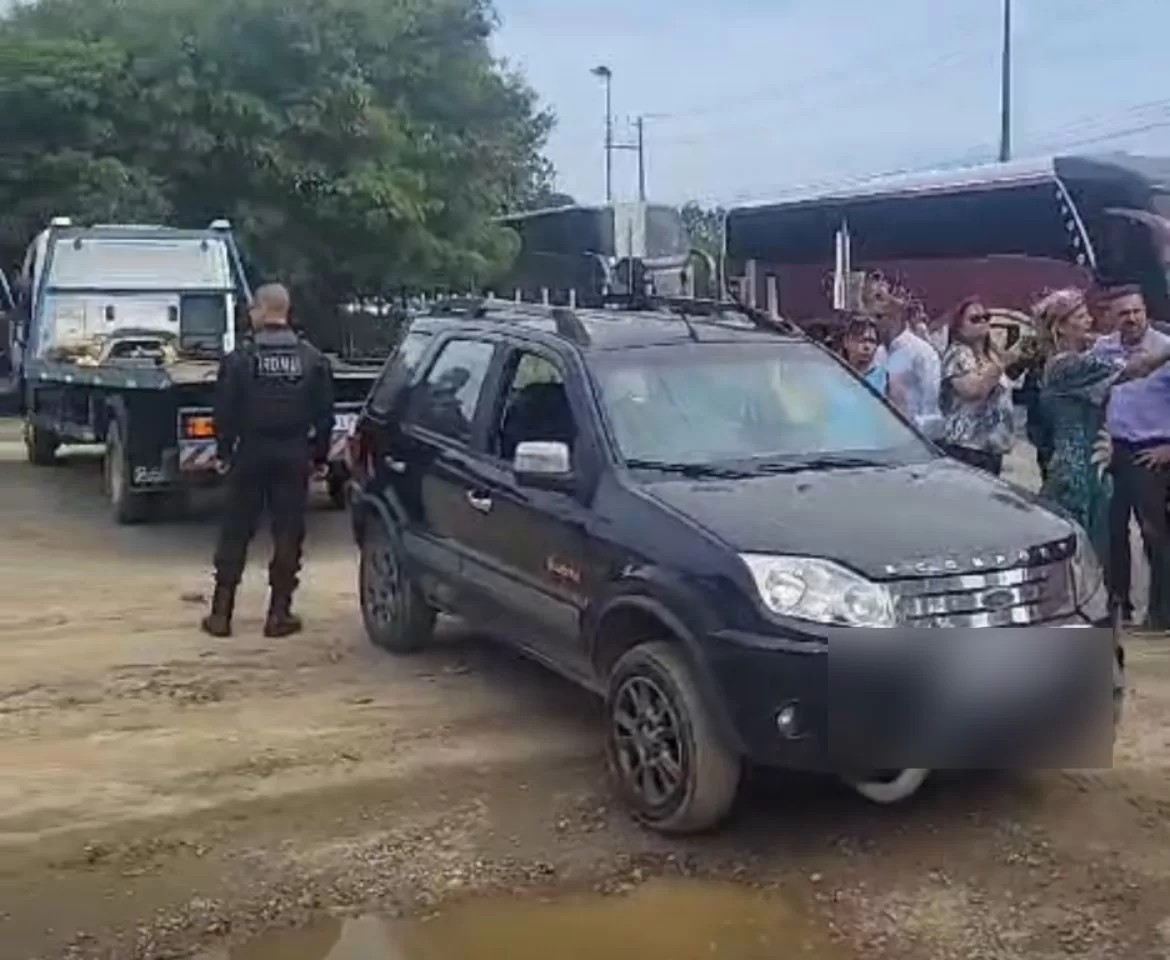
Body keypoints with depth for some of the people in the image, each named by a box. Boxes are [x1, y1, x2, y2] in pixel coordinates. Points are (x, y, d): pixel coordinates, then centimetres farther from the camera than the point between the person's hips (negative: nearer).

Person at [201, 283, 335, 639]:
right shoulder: (312, 359, 0)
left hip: (251, 454, -1)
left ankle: (221, 613, 10)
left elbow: (224, 411, -5)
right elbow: (324, 412, 2)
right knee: (288, 535, 6)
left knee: (235, 534, 7)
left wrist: (225, 451, 6)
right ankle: (279, 614, 7)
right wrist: (319, 455, 10)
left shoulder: (240, 359, -7)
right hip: (294, 456, 1)